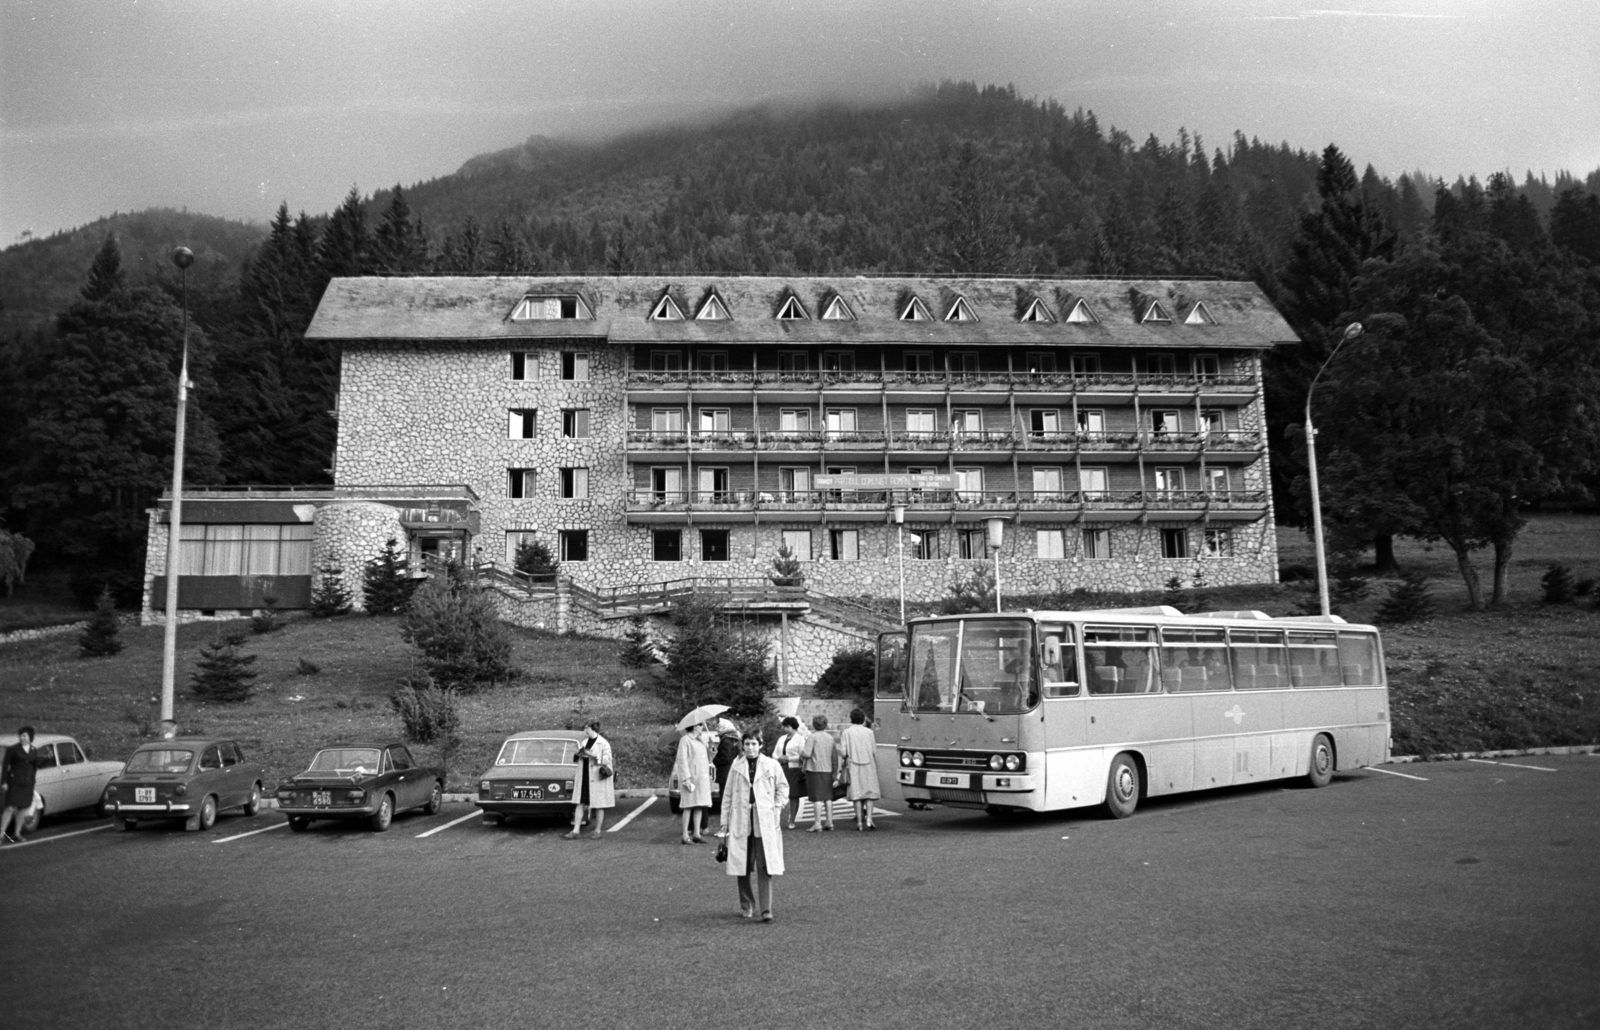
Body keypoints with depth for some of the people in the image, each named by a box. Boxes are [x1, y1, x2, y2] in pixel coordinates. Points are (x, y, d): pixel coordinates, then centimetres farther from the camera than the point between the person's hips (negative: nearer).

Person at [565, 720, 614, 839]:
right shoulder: (585, 743, 14)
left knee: (599, 805, 3)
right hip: (583, 777, 6)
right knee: (580, 804, 1)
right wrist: (579, 755, 1)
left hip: (597, 778, -6)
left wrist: (591, 756, -19)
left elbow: (606, 760, -13)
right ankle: (575, 831, 0)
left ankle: (597, 831, 13)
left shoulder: (603, 743, -8)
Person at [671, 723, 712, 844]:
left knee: (699, 806, 7)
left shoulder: (701, 740, 16)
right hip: (691, 777, -8)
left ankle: (697, 833, 13)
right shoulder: (685, 740, -9)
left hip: (702, 778, 8)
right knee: (689, 806, -7)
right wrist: (686, 778, -20)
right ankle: (685, 835, -5)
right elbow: (682, 760, -14)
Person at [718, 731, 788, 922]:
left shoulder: (772, 765, 3)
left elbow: (782, 788, 11)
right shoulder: (736, 767, 8)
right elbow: (728, 795, 10)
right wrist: (725, 822, 8)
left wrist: (777, 809, -2)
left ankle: (766, 910, -8)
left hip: (765, 822, -2)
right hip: (741, 821, 2)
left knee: (765, 866, -8)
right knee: (742, 865, 5)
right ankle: (746, 907, 21)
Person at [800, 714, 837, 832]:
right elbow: (835, 755, 12)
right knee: (828, 797, 12)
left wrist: (801, 751, 3)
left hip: (815, 770, -6)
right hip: (828, 770, 6)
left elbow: (806, 753, -18)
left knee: (817, 798, -5)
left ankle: (817, 824, -6)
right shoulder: (830, 737, 9)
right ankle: (830, 822, 15)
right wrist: (835, 769, 20)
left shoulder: (812, 737, -10)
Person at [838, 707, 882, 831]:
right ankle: (869, 818, -8)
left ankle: (859, 822, 2)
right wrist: (876, 767, 14)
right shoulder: (869, 732, 3)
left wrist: (842, 766, 5)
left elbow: (843, 752, -7)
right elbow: (874, 752, 4)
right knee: (869, 793, 6)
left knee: (856, 794, 3)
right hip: (868, 765, 1)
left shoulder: (846, 732, -1)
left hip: (853, 766, -1)